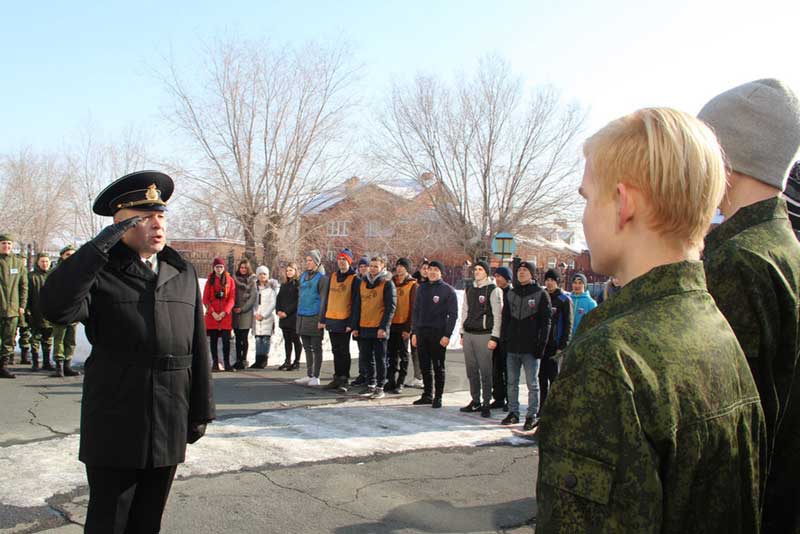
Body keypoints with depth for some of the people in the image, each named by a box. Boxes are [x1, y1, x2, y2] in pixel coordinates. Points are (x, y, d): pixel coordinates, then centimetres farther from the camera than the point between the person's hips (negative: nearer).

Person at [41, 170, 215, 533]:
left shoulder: (183, 274, 8)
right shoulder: (101, 273, -5)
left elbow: (197, 347, 9)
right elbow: (55, 307, -26)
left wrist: (201, 410, 9)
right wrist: (100, 245, -25)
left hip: (169, 431, 4)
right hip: (114, 432, -3)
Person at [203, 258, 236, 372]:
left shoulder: (230, 280, 6)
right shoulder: (210, 281, 8)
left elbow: (232, 298, 1)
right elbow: (205, 299, 4)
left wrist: (224, 312, -11)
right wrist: (213, 313, -9)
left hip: (225, 315, -1)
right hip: (212, 315, 1)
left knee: (226, 340, -6)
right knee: (213, 340, 3)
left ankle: (227, 363, 0)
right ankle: (215, 364, 9)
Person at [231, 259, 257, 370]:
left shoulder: (252, 281, 2)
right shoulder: (234, 279, 12)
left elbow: (253, 297, -3)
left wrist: (242, 309, -8)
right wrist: (233, 307, -1)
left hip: (246, 312, -3)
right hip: (235, 311, 4)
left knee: (244, 337, -3)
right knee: (237, 338, 6)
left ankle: (243, 360, 1)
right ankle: (238, 360, 11)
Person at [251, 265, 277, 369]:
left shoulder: (271, 288, 2)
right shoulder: (255, 287, 12)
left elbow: (273, 304, -2)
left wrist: (264, 315, -8)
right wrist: (255, 313, -5)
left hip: (267, 317, -3)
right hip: (257, 316, 3)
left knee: (266, 339, -6)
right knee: (258, 339, -1)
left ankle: (264, 360, -2)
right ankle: (258, 360, 1)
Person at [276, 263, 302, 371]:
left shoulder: (298, 283, -6)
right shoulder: (284, 284, 17)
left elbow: (297, 301, -13)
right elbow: (279, 298, 15)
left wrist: (287, 312, -15)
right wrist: (278, 311, -1)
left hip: (294, 316, -7)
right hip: (283, 317, 7)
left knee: (295, 339, -1)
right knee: (287, 340, 10)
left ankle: (297, 362, 5)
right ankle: (287, 361, 15)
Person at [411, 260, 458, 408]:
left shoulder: (448, 290, -3)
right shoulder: (422, 288, 13)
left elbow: (453, 314, -6)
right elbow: (416, 311, 16)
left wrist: (447, 335, -13)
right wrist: (414, 332, 9)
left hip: (438, 333, -5)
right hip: (422, 332, 5)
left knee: (438, 367, 2)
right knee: (425, 366, 10)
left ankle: (438, 397, 10)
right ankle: (427, 395, 20)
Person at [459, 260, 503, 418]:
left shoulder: (493, 290, -4)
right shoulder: (469, 290, 14)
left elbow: (497, 315, -7)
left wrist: (494, 337, -12)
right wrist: (462, 333, 14)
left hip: (483, 335, -6)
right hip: (468, 334, 6)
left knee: (485, 371, -4)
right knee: (471, 370, 9)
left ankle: (486, 404, 3)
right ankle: (475, 401, 19)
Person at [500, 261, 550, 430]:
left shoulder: (541, 294, -2)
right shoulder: (511, 293, 12)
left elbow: (546, 321, -5)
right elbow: (505, 318, 14)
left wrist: (541, 345, -11)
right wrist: (504, 340, 6)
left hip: (531, 347, -5)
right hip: (512, 346, 5)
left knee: (532, 383, 2)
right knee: (512, 382, 10)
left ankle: (532, 416, 9)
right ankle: (513, 413, 20)